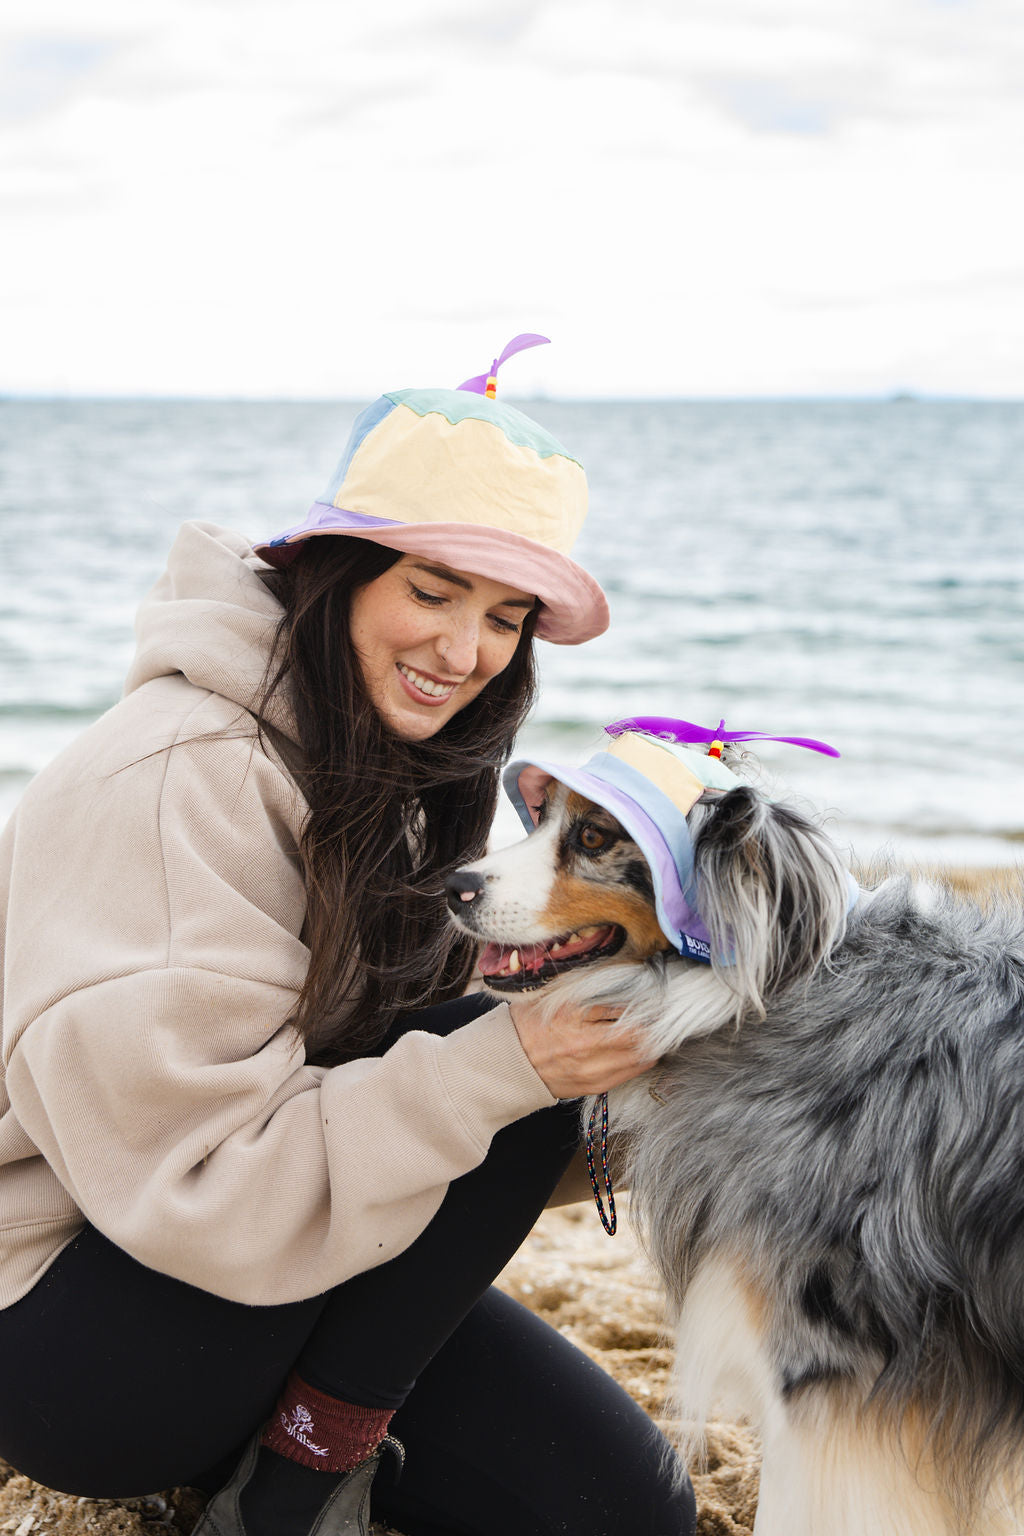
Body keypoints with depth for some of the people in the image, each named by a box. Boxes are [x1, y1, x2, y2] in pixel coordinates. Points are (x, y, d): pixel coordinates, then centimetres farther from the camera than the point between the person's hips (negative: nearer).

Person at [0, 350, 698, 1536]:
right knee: (490, 1056, -25)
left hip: (280, 1271, 8)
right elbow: (191, 1170, -28)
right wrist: (494, 1072, -33)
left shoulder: (401, 775, 3)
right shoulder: (180, 781, -25)